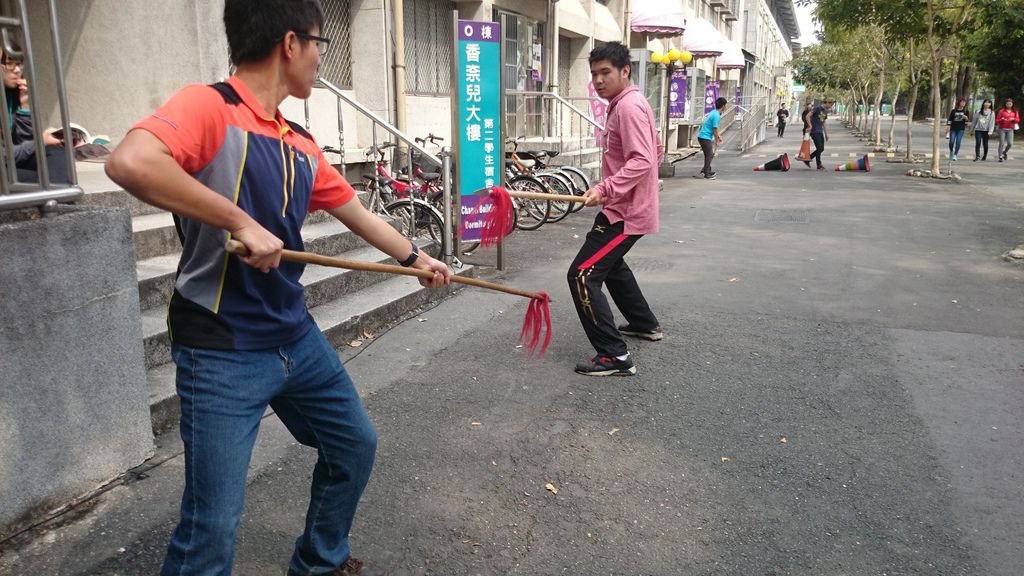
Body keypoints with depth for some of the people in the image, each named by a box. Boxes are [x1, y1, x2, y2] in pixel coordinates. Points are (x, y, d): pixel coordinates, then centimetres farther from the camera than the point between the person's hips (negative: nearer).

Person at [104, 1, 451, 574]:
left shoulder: (301, 145, 9)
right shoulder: (209, 106, -14)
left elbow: (359, 214, 21)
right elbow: (129, 162, -33)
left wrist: (416, 257, 31)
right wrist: (241, 222, -28)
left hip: (297, 336, 8)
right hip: (222, 351, -8)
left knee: (356, 445, 21)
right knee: (214, 526, -5)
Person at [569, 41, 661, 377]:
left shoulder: (629, 106, -18)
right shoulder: (626, 104, 13)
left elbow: (642, 161, -28)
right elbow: (656, 149, 22)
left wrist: (606, 189, -35)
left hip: (625, 212, -11)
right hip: (627, 207, 11)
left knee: (582, 276, -15)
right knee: (610, 264, 30)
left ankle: (615, 357, -13)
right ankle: (645, 324, 46)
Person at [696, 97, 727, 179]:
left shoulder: (714, 113, 12)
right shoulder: (716, 115, -19)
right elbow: (715, 129, -17)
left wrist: (718, 136, 24)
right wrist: (716, 141, -7)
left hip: (702, 136, 9)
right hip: (705, 137, -9)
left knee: (710, 154, 18)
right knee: (709, 155, -3)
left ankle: (706, 170, 28)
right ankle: (707, 174, 2)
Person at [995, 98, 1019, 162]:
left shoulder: (1015, 111, 9)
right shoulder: (1001, 111, 1)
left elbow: (1018, 120, 7)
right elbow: (997, 120, 1)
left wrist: (1013, 119, -14)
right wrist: (1001, 119, -20)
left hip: (1010, 129, 2)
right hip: (1002, 129, -2)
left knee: (1010, 143, -8)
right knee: (1002, 143, -5)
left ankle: (1005, 152, 20)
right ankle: (1000, 157, 4)